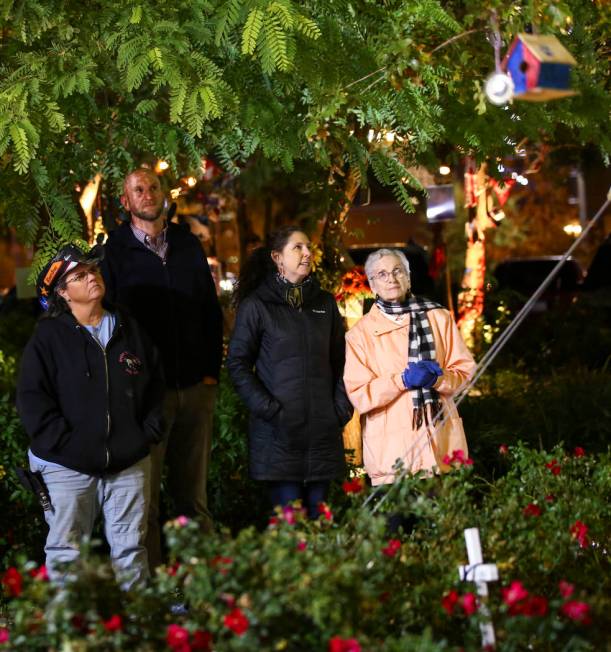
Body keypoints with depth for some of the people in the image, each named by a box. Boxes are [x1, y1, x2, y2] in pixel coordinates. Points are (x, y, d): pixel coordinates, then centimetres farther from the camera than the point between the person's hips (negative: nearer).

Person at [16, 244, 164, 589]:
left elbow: (156, 383, 16)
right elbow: (32, 399, -7)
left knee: (131, 549, 10)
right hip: (68, 467, -3)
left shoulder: (130, 329, 9)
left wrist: (148, 433, 5)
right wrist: (65, 442, -14)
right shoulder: (49, 337, -3)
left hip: (129, 463, 3)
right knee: (66, 554, 2)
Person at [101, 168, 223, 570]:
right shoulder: (116, 251, 0)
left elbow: (212, 311, 15)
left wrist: (212, 370, 7)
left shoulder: (188, 245, 12)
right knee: (145, 497, -2)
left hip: (196, 387, 4)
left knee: (194, 493, 9)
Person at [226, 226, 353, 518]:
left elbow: (340, 360, 17)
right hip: (279, 431, -4)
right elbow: (237, 364, -2)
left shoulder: (324, 304, 15)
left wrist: (342, 408, 4)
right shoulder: (256, 305, 1)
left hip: (323, 430, 4)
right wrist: (268, 409, -12)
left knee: (318, 516, 5)